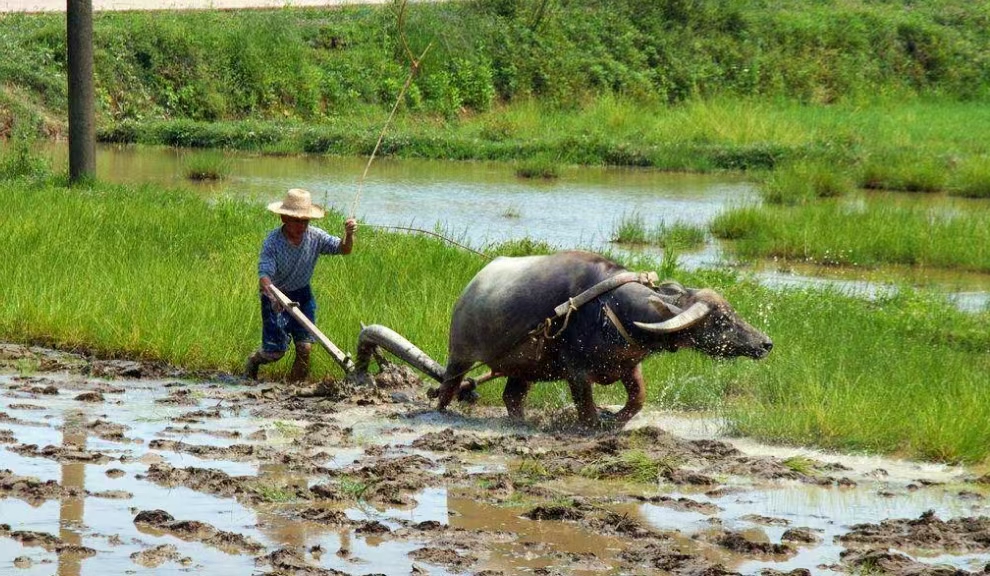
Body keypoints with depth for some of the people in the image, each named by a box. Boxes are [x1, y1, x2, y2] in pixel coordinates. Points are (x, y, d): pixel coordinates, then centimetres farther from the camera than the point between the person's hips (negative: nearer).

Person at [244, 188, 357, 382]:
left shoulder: (314, 236, -14)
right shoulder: (272, 242, -26)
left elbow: (343, 249, -9)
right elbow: (264, 275, -34)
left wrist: (349, 234, -32)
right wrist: (272, 295, -55)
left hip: (302, 294, 4)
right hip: (276, 296, -4)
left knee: (305, 346, -4)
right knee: (275, 350, -2)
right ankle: (254, 360, 33)